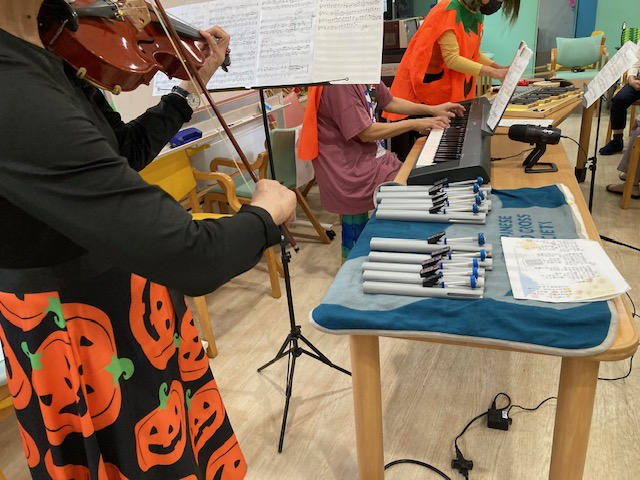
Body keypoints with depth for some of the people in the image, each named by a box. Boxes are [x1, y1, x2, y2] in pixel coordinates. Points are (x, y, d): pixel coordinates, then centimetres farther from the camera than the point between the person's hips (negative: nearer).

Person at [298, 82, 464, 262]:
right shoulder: (339, 83, -24)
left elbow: (390, 102, 20)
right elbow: (365, 133, -24)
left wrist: (432, 109, 14)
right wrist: (414, 124, -15)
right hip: (349, 171, -9)